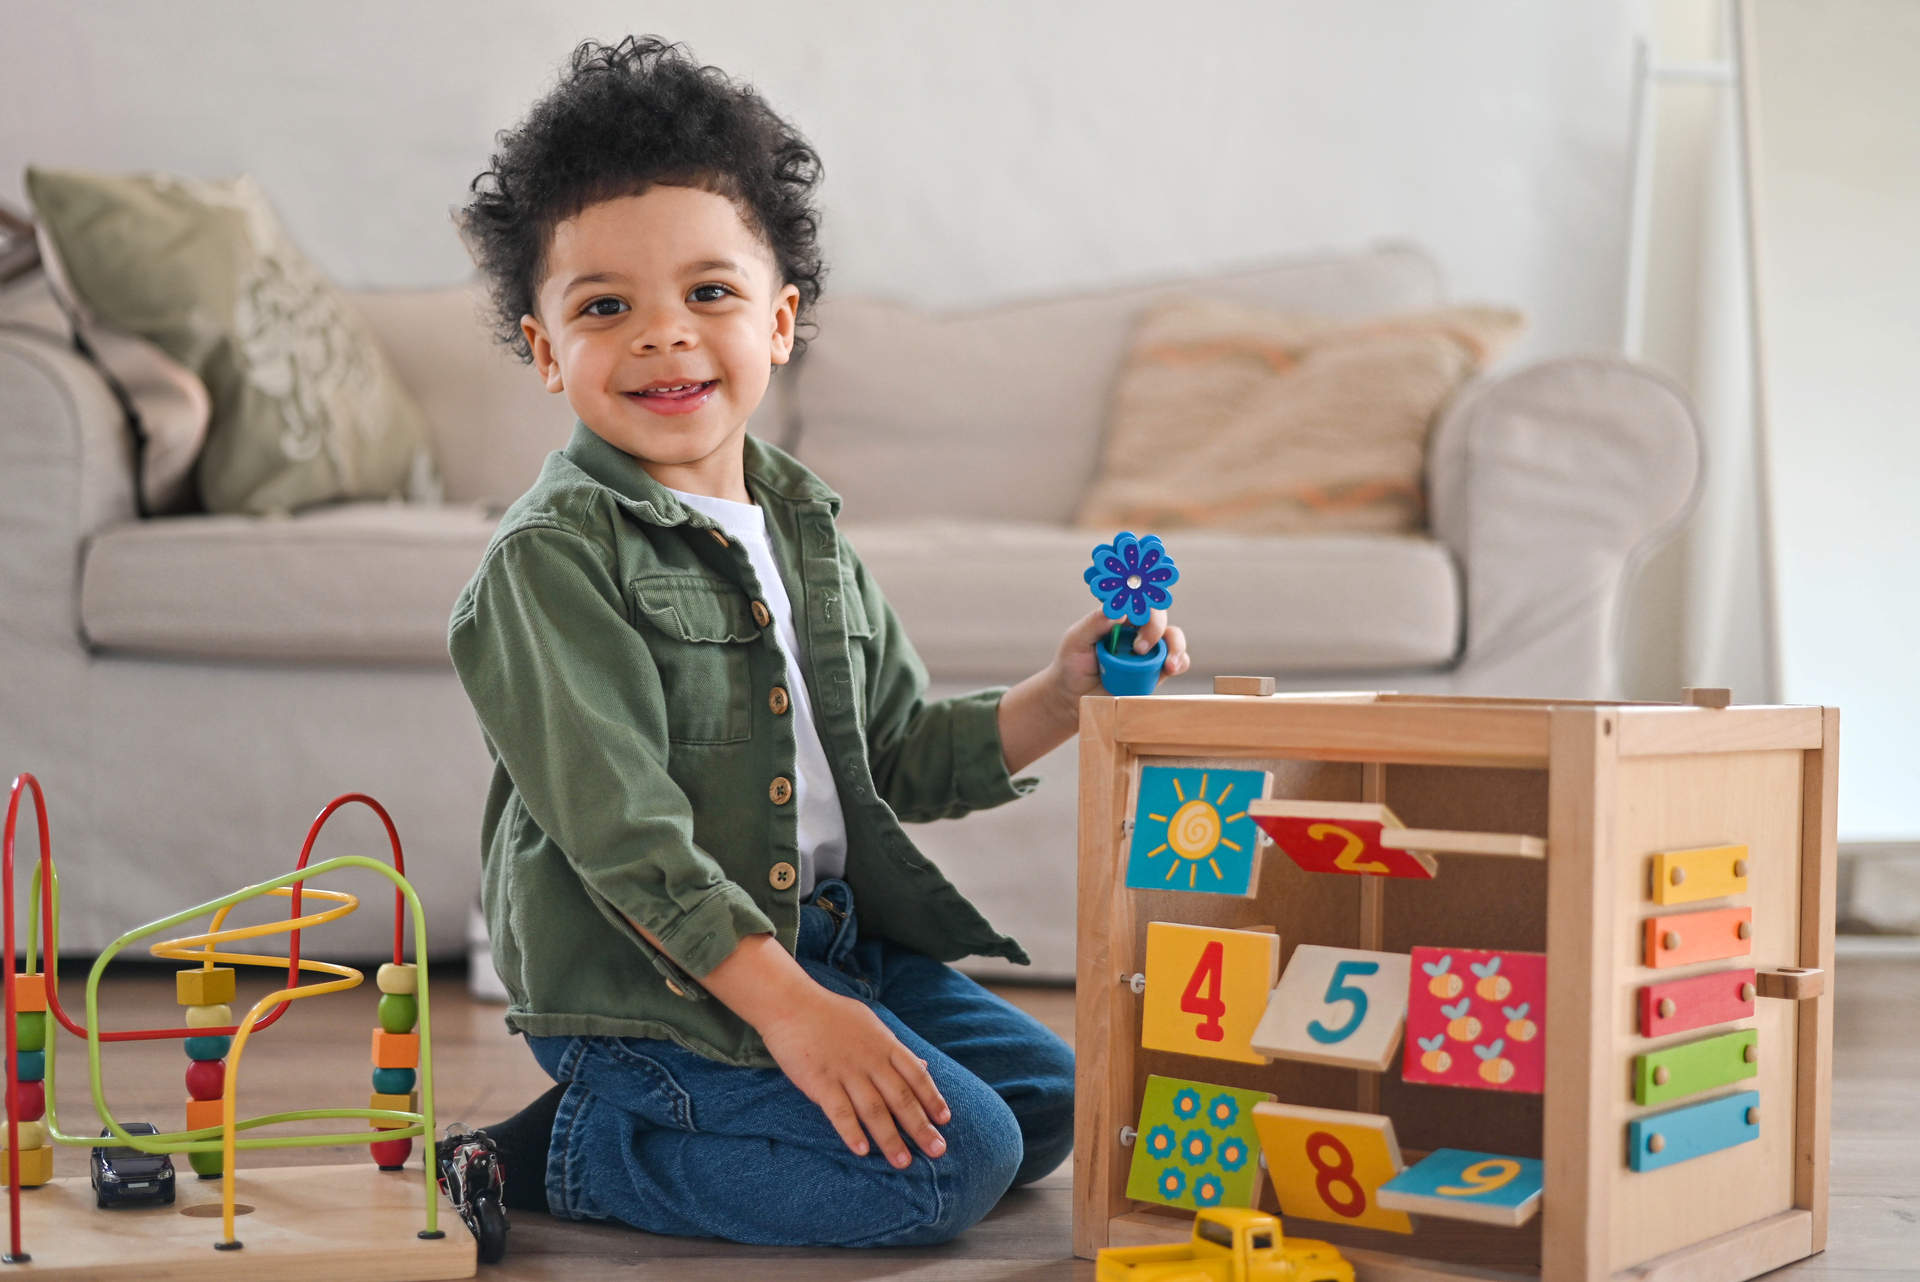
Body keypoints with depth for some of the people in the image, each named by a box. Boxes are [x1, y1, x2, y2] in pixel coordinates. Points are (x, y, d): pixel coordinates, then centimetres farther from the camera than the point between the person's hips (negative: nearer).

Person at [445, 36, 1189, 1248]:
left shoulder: (806, 524, 10)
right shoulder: (553, 556, -14)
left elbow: (902, 756, 14)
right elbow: (620, 829, -21)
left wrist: (1057, 700, -2)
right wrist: (784, 1005, -26)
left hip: (834, 932, 8)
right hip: (652, 978, -8)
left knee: (1048, 1098, 11)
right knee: (943, 1160, -17)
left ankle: (678, 1120, 14)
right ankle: (575, 1152, -4)